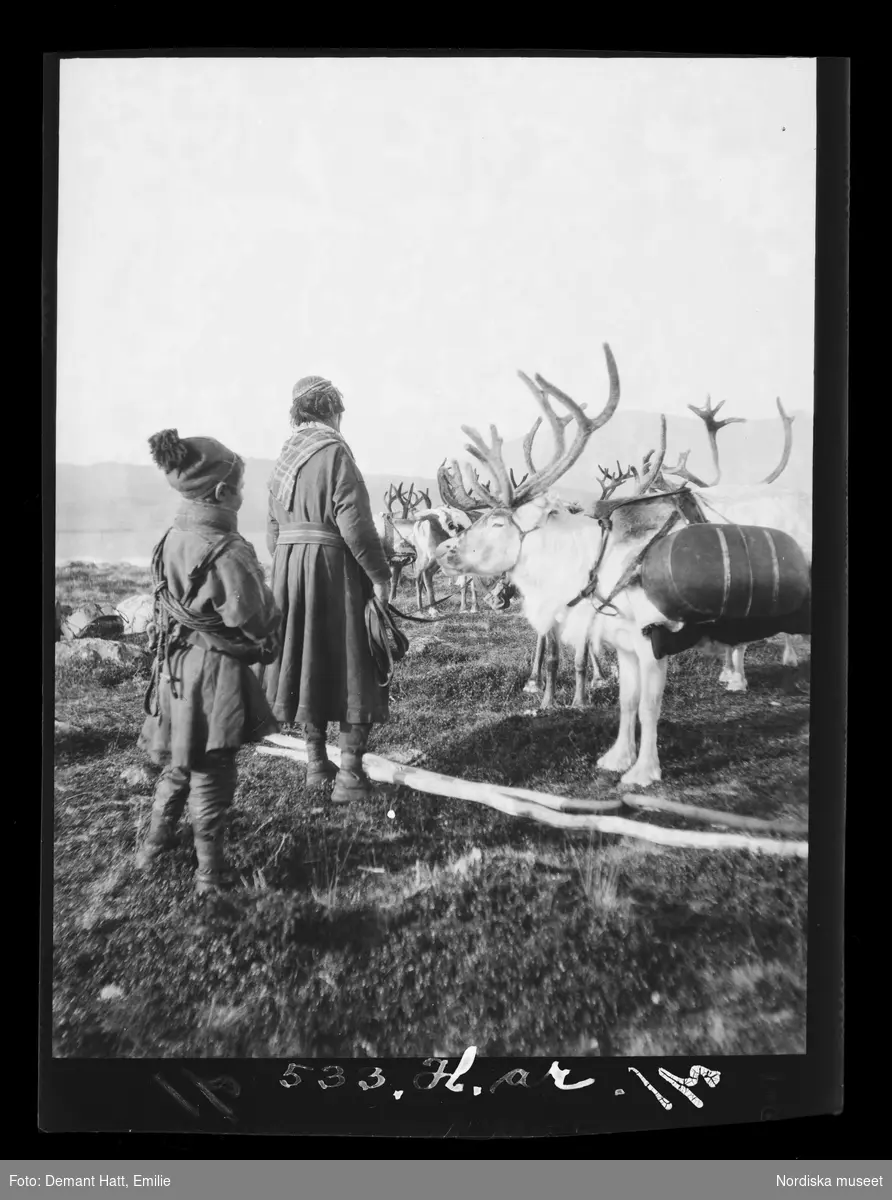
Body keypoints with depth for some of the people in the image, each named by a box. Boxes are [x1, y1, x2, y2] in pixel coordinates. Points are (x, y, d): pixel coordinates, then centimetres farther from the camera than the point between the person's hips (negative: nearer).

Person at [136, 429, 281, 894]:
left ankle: (157, 839, 40)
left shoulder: (172, 538, 1)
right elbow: (257, 624, -18)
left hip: (175, 667, 8)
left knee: (180, 758, 24)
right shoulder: (227, 552, -23)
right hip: (215, 671, -8)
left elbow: (172, 605, 9)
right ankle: (209, 867, 19)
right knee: (211, 769, 6)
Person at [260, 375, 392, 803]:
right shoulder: (334, 451, -11)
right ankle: (349, 775, 0)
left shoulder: (284, 457, 12)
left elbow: (273, 527, 14)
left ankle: (316, 763, 23)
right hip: (331, 565, -7)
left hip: (288, 567, 7)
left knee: (309, 660, 14)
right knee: (350, 664, -1)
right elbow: (353, 521, -18)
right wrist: (379, 574, -13)